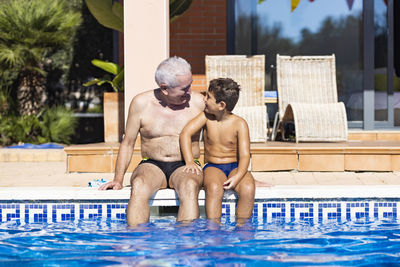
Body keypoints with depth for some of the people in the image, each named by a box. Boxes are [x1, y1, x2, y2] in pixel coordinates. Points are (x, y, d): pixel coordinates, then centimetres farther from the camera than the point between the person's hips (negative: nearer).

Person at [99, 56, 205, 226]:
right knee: (139, 186, -35)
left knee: (190, 186, -37)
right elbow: (128, 143, 8)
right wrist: (118, 179, -2)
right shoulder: (141, 103, 1)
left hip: (185, 167, 0)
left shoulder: (198, 102, 2)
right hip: (151, 166, 1)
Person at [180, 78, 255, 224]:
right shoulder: (206, 116, 0)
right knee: (214, 188, -35)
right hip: (212, 167, 1)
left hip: (234, 167, 0)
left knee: (248, 189, -32)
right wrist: (190, 162, -19)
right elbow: (185, 134, -6)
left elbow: (244, 155, -11)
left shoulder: (239, 124, -7)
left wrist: (238, 176, -30)